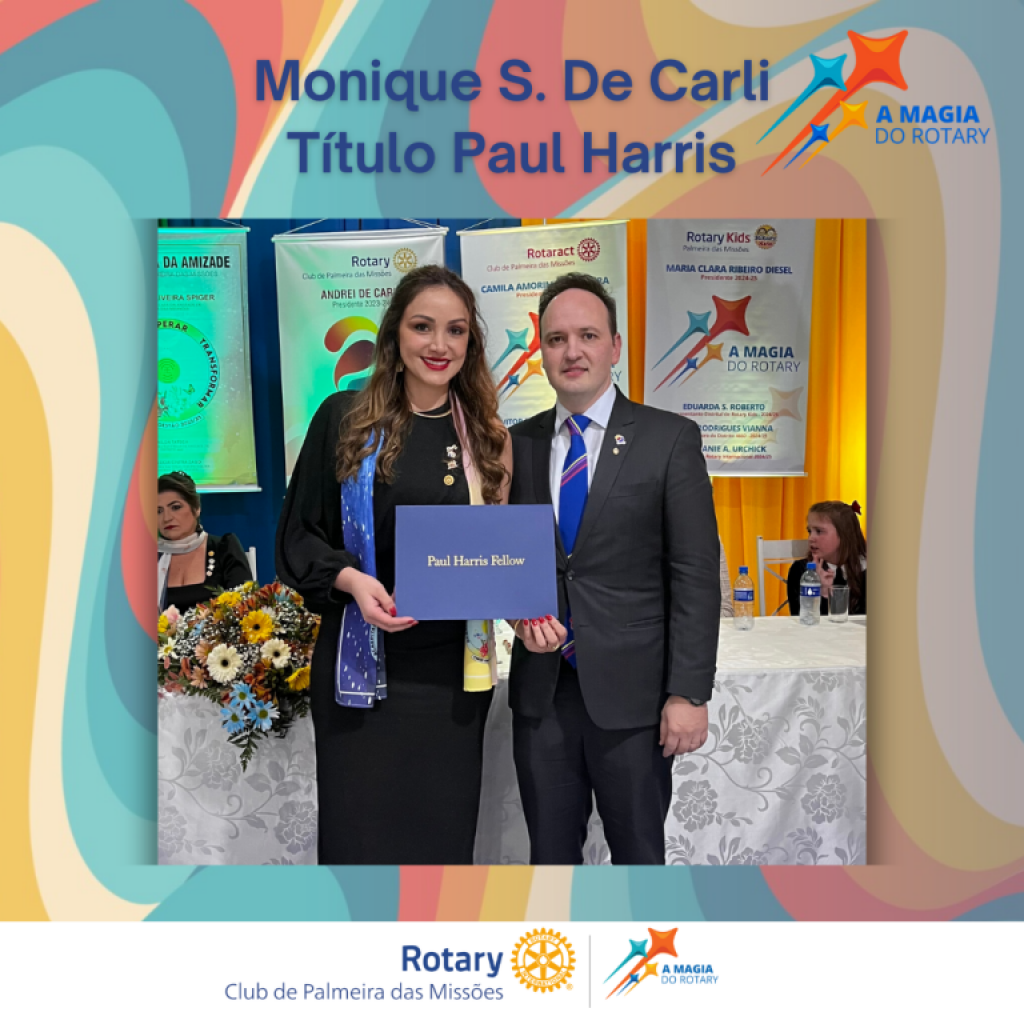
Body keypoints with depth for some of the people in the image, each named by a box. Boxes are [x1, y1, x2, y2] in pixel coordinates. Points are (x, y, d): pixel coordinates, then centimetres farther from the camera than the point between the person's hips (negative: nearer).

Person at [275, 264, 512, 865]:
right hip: (364, 661, -1)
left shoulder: (486, 435, 6)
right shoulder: (344, 419, 0)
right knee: (359, 825, 6)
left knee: (443, 829, 10)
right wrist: (350, 579, -16)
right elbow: (299, 533, 2)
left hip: (453, 667, 2)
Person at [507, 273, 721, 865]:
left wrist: (690, 693, -12)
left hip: (631, 692, -3)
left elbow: (696, 576, -7)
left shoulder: (671, 439, -4)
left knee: (639, 854, 13)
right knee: (550, 852, 17)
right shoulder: (518, 443, 7)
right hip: (541, 689, 3)